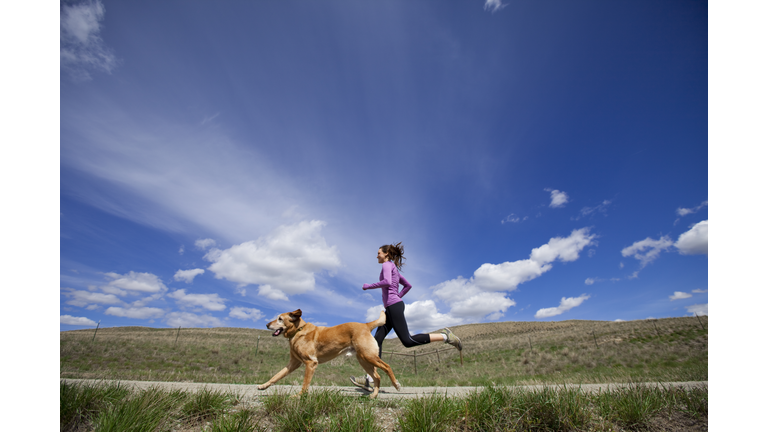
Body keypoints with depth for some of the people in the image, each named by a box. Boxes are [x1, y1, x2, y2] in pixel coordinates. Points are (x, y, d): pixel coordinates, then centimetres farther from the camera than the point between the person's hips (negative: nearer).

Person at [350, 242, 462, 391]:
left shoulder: (387, 265, -3)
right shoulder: (395, 269, 24)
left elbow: (387, 282, -22)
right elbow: (408, 285, 30)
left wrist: (369, 286, -11)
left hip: (394, 306, -10)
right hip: (391, 308, 10)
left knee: (408, 341, -15)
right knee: (377, 340, 1)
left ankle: (444, 336, -11)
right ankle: (369, 379, -3)